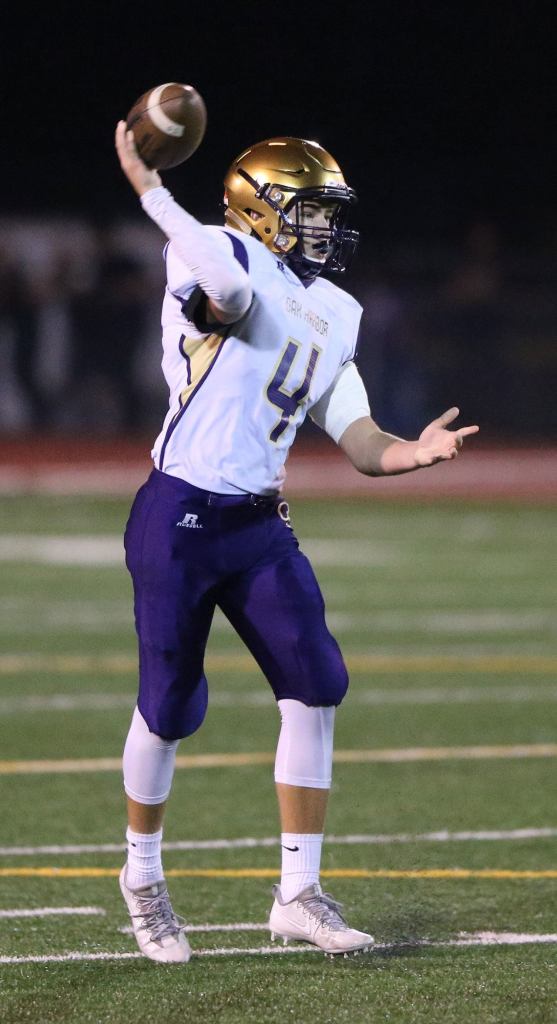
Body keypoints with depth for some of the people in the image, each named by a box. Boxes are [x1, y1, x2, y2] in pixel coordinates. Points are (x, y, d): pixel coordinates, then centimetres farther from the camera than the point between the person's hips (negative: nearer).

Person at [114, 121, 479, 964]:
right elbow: (227, 293, -35)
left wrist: (412, 452, -10)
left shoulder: (333, 317, 14)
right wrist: (148, 190, -36)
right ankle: (143, 876, 27)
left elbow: (359, 439, 10)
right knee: (168, 710, 2)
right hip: (180, 516, -6)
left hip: (258, 526, 7)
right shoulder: (224, 257, -9)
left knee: (316, 687, -5)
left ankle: (299, 893, 3)